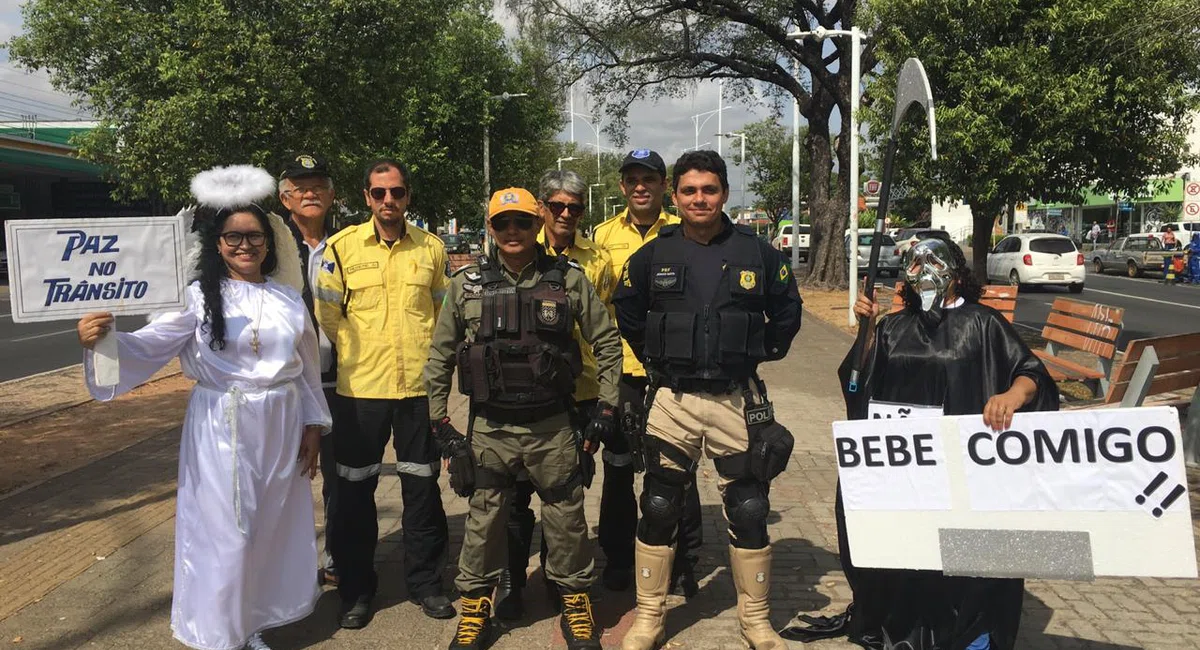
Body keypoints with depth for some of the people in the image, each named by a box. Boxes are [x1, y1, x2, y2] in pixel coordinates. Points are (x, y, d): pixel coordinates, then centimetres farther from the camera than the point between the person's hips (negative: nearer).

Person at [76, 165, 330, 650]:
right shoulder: (199, 296, -6)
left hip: (281, 428, 4)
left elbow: (307, 367, 10)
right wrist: (102, 340, -35)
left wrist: (313, 425, 9)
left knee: (274, 526, 13)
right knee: (223, 532, 4)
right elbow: (149, 346, -16)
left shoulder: (288, 297, 5)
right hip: (222, 429, -4)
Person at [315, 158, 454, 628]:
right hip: (360, 386, -1)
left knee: (422, 485, 10)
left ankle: (425, 581, 25)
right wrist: (356, 353, 2)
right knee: (355, 488, 7)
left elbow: (446, 312, 13)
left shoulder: (431, 248, 4)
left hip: (419, 384, 1)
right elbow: (327, 314, 3)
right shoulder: (342, 247, -1)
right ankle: (356, 589, 23)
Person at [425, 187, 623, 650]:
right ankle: (475, 607, 29)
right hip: (489, 428, 1)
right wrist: (439, 420, 5)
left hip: (553, 426, 0)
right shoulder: (467, 282, 1)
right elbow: (440, 355, 7)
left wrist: (606, 406, 1)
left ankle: (575, 602, 30)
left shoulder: (569, 278, -2)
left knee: (566, 517, 10)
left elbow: (607, 342, 5)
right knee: (484, 520, 10)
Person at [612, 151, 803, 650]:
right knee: (658, 510, 6)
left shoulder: (757, 253, 0)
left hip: (738, 400, 0)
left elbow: (787, 312, 13)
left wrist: (759, 353, 8)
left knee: (749, 511, 6)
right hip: (672, 401, 0)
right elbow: (627, 313, 14)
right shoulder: (653, 256, 1)